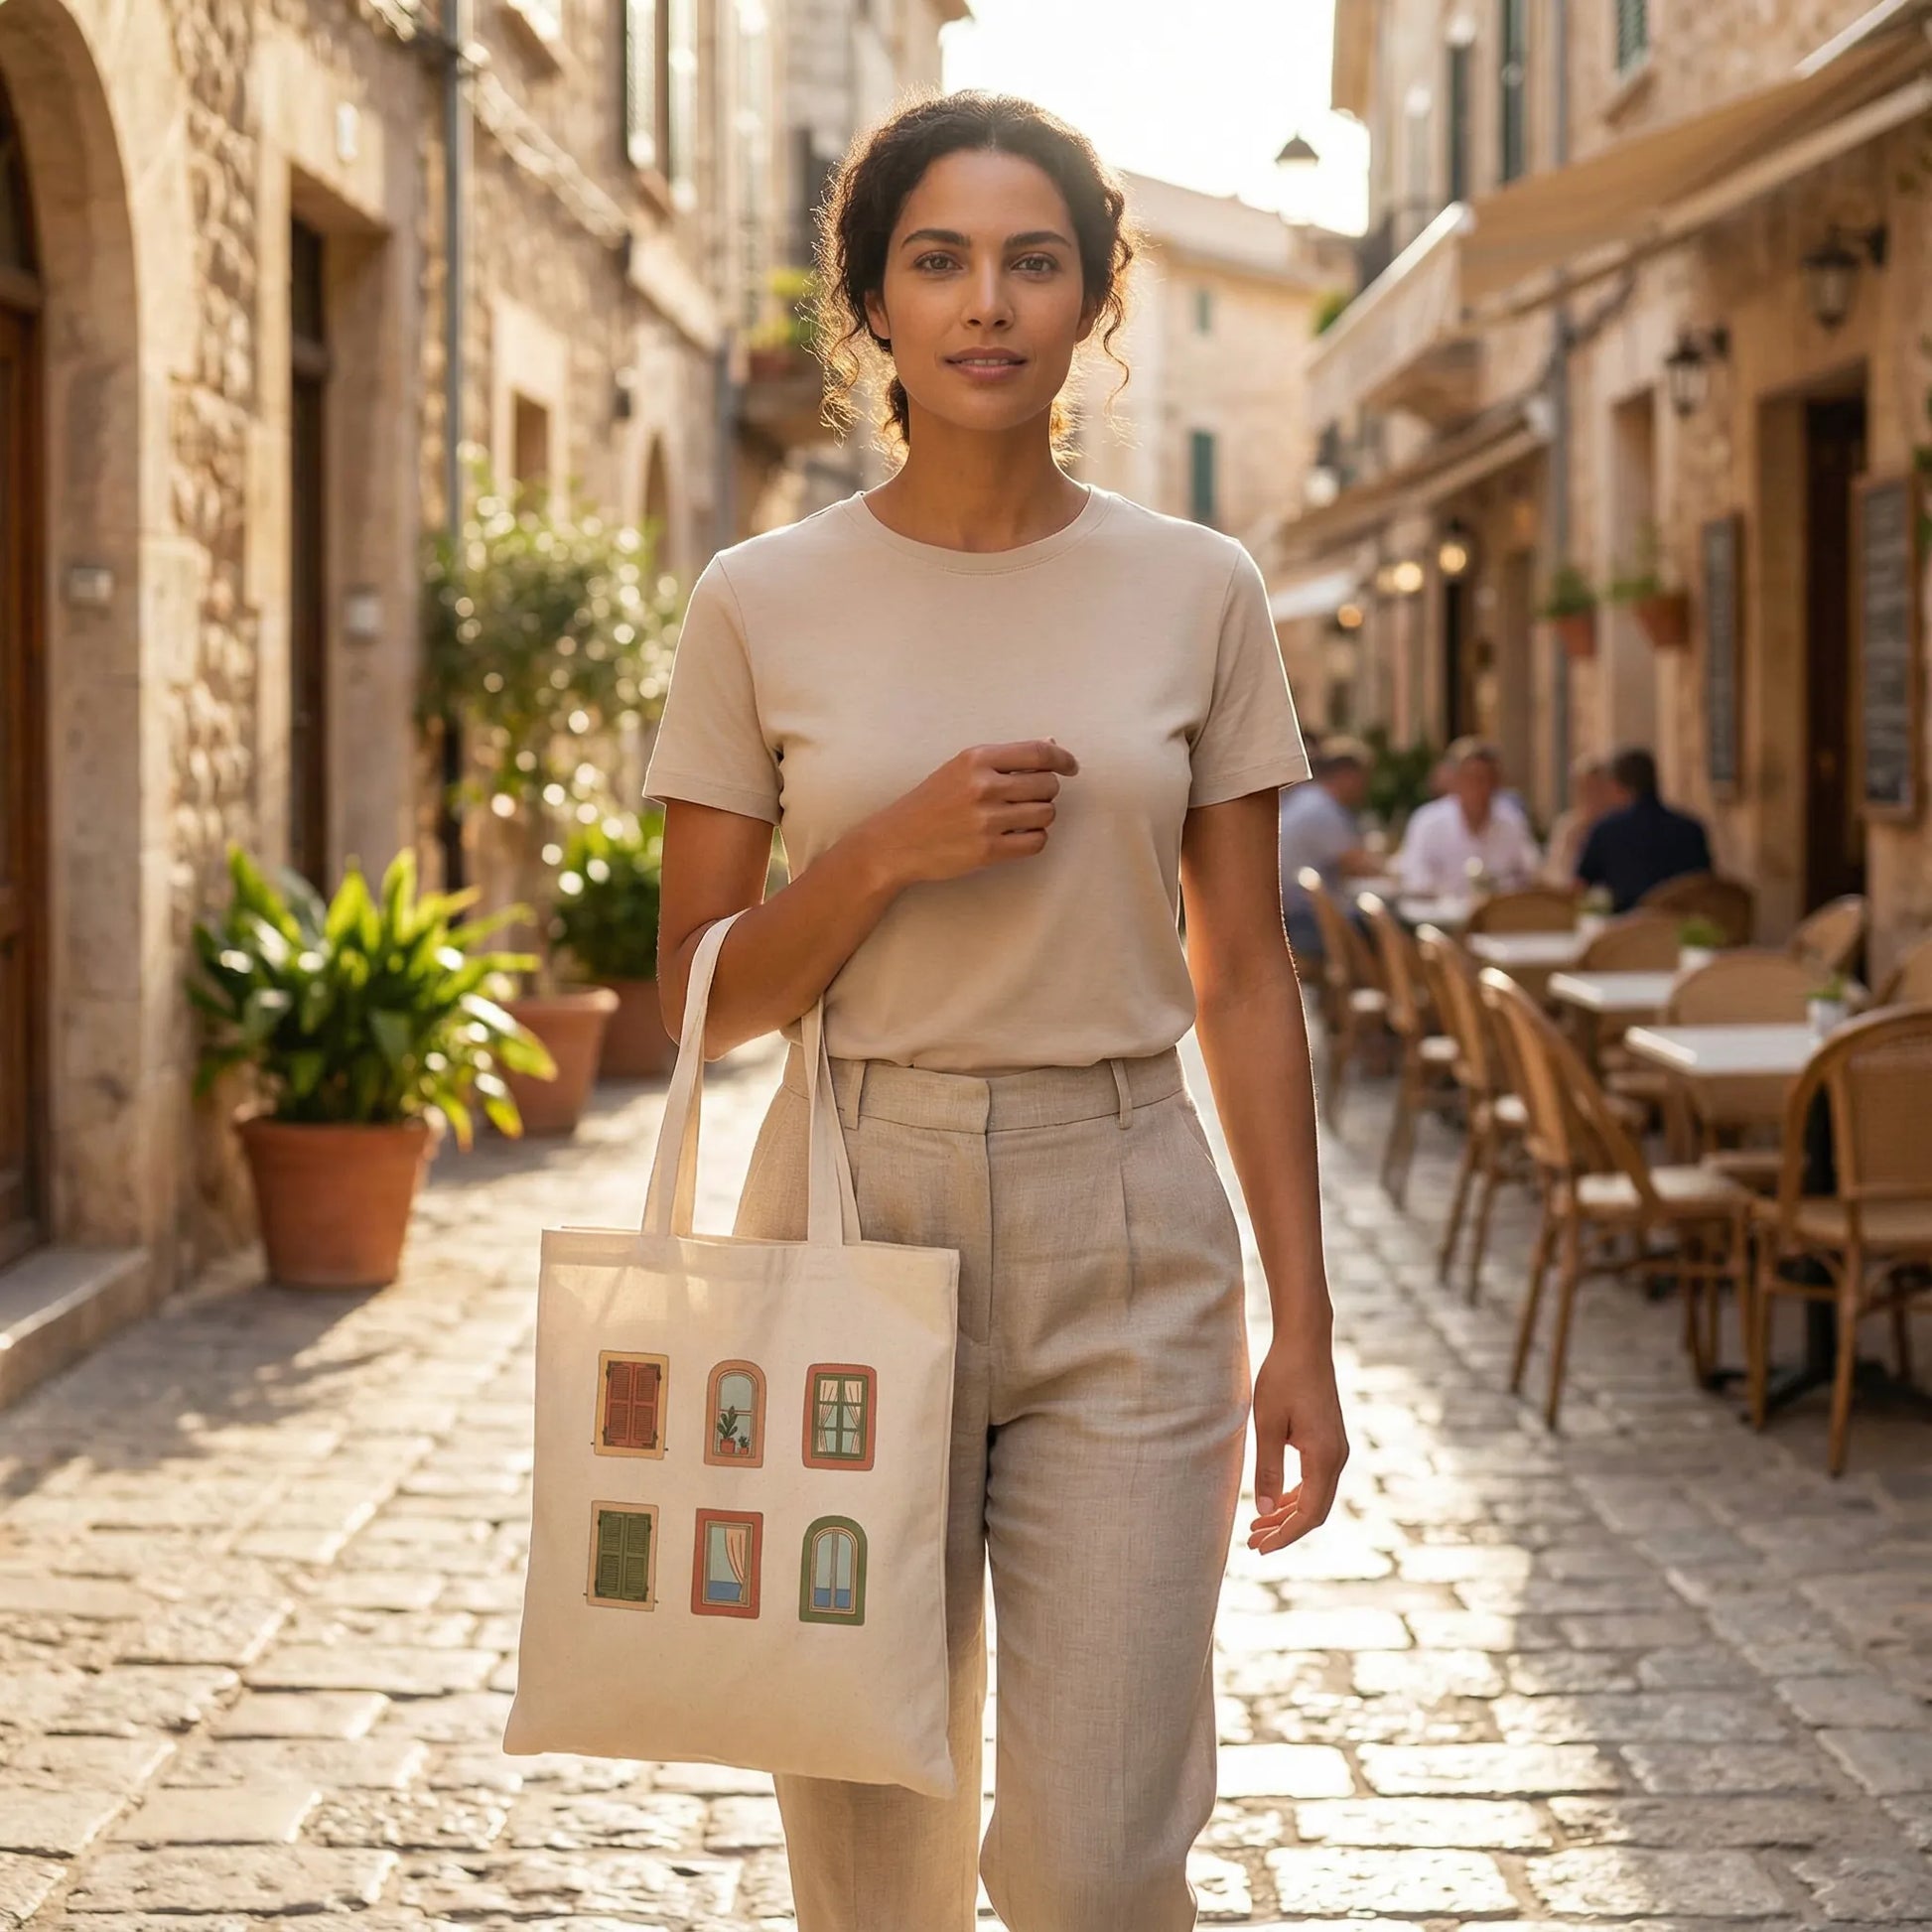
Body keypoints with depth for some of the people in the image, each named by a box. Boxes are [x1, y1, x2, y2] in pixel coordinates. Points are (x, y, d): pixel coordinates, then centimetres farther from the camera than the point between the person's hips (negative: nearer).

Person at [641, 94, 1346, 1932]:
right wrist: (886, 853, -14)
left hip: (1126, 1242, 0)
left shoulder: (1197, 591, 3)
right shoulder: (762, 602, 1)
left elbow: (1244, 974, 6)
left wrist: (1300, 1327, 3)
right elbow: (696, 998, 4)